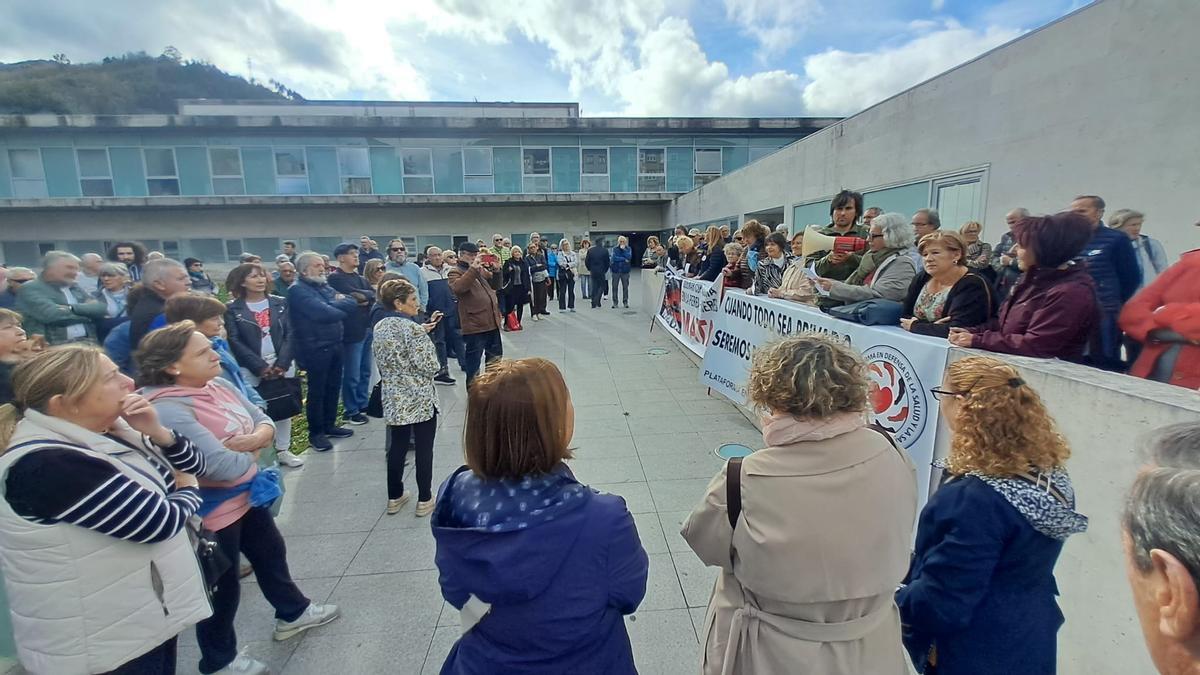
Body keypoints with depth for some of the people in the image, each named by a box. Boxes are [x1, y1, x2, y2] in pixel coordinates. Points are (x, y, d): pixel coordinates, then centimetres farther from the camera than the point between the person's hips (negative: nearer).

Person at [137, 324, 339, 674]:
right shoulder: (168, 410, -28)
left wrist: (257, 437, -21)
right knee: (222, 586, 13)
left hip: (248, 495, 8)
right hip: (213, 511, -8)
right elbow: (223, 466, -32)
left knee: (271, 553, 25)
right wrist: (251, 452, -11)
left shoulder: (218, 385, -3)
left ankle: (292, 613, 49)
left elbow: (264, 421, 2)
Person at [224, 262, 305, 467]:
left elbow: (289, 334, 1)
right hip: (251, 369, -2)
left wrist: (282, 363, -11)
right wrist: (260, 366, -14)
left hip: (283, 364, 3)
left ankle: (283, 450, 19)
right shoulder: (232, 309, 0)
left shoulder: (280, 303, 6)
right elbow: (234, 341, -6)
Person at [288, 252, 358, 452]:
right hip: (315, 349, -7)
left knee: (333, 387, 15)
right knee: (316, 391, 3)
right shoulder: (298, 290, -11)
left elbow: (353, 303, 4)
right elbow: (324, 314, -24)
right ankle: (315, 433, 16)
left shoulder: (324, 286, 13)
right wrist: (342, 308, -6)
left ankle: (329, 425, 29)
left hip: (334, 344, 7)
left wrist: (334, 305, -14)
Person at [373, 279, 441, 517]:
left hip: (393, 398, 7)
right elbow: (429, 367, -19)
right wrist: (427, 337, 0)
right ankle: (424, 499, 17)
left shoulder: (379, 327, 5)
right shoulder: (413, 328, -19)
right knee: (423, 449, 6)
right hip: (419, 399, -7)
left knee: (397, 446, 17)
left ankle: (395, 497, 28)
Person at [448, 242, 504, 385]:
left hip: (492, 323, 7)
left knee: (496, 356, 20)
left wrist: (495, 270, 2)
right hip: (474, 325, -7)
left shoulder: (481, 269, 15)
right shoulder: (455, 272, -5)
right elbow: (458, 288, -27)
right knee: (474, 362, 1)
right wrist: (473, 269, -29)